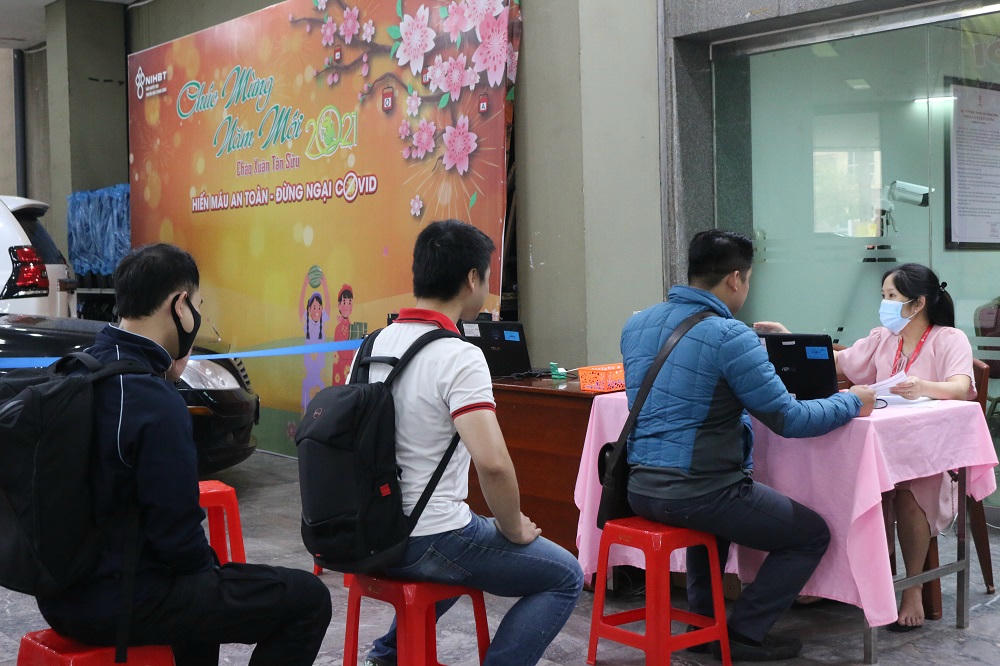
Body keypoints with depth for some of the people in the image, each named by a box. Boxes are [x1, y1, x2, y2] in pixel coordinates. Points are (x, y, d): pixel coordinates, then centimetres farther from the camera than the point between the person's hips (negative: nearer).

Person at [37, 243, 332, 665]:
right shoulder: (156, 403, -24)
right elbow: (175, 532, -21)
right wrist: (208, 566, 1)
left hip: (62, 592, 9)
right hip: (119, 603, -9)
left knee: (202, 571, 35)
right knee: (308, 600, -3)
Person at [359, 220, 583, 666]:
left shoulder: (374, 344, 4)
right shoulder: (458, 357, -21)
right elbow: (493, 463, -31)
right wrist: (514, 530, -13)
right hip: (428, 540, -8)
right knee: (565, 577, 7)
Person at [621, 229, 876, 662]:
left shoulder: (637, 324, 7)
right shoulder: (729, 335, -16)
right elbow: (789, 420, -13)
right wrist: (852, 402, 4)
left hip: (640, 487, 8)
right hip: (695, 492, -8)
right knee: (812, 535, 13)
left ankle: (701, 619, 36)